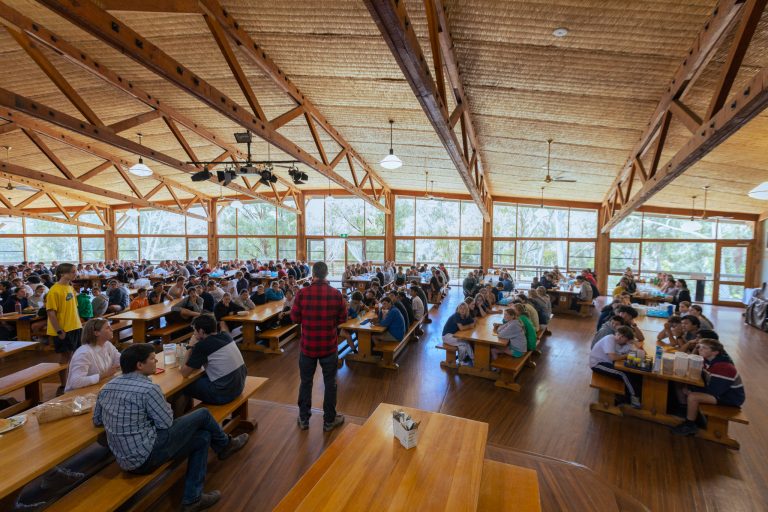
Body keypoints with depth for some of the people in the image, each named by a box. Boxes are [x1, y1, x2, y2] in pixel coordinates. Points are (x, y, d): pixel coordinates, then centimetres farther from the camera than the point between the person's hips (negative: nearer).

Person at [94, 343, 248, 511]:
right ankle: (226, 444, 28)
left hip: (125, 460, 9)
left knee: (202, 437, 19)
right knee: (202, 415, 3)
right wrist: (166, 406, 6)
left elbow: (97, 420, 16)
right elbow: (166, 423, -14)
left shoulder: (107, 387, 4)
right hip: (147, 456, -9)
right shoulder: (148, 388, -22)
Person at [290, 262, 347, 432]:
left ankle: (303, 419, 32)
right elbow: (343, 319, -2)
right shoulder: (336, 294, -12)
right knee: (330, 383, 14)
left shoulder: (302, 293, -13)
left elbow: (295, 318, -4)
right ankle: (329, 420, 27)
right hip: (329, 346, 0)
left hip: (308, 345, 1)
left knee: (306, 382, 18)